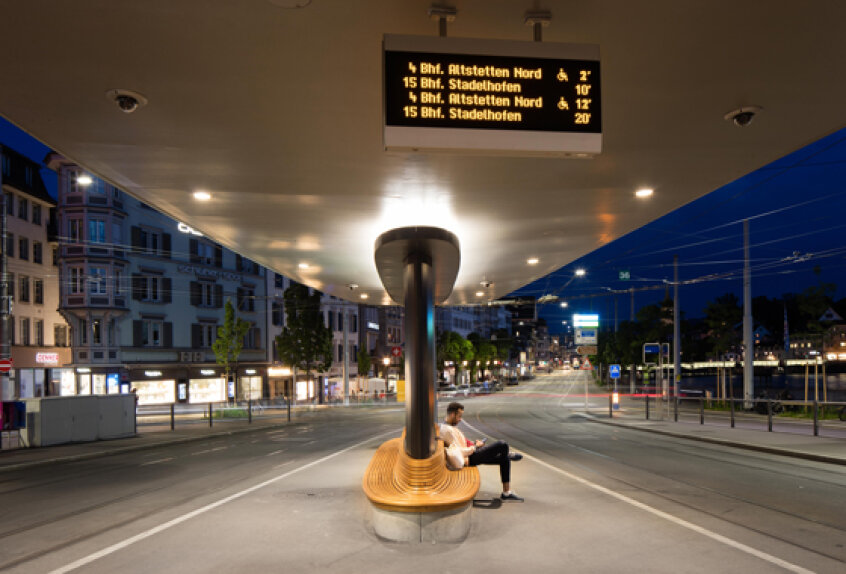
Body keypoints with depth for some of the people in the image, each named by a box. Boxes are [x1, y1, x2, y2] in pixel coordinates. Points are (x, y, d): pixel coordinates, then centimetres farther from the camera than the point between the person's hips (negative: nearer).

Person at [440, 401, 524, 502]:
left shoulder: (449, 426, 10)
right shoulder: (447, 430, -24)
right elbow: (459, 452, -27)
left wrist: (472, 443, 8)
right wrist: (475, 446, -14)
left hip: (471, 452, 11)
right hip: (470, 458, -11)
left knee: (504, 459, 10)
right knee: (503, 445, -16)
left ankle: (507, 493, 15)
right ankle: (508, 455, 22)